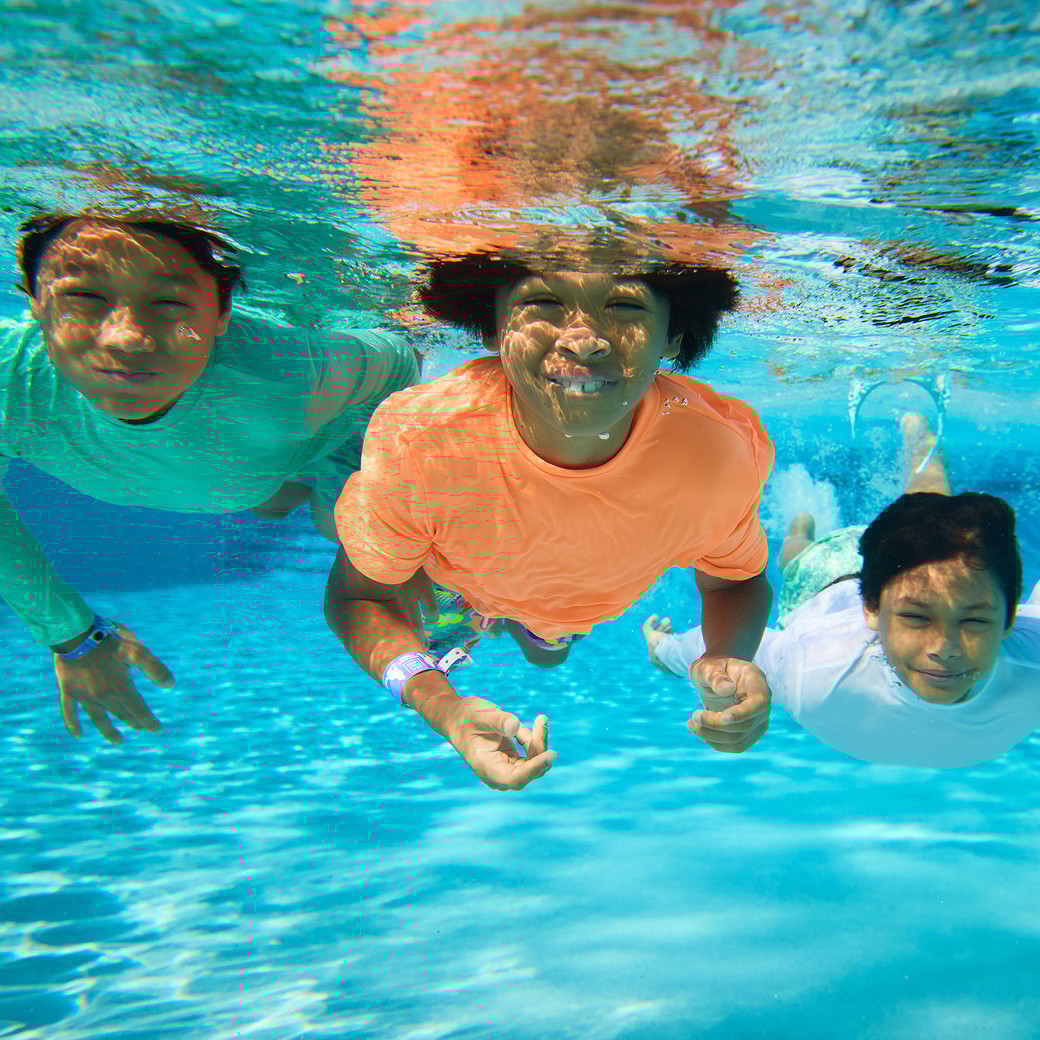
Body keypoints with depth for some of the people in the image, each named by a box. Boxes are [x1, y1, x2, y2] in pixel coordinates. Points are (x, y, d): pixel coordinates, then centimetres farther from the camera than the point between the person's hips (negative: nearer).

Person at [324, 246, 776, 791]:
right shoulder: (418, 441, -45)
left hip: (575, 607, 3)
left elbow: (736, 580, -18)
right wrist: (440, 704, -46)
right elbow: (361, 594, -28)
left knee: (547, 655, 36)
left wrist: (730, 658, -41)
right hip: (452, 578, -2)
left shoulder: (725, 451, -40)